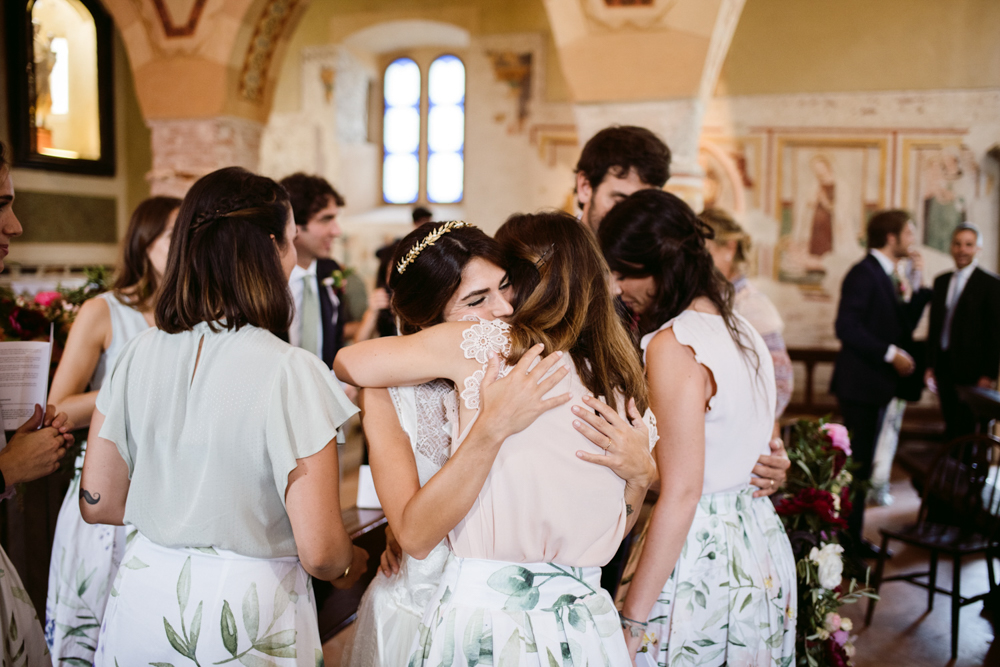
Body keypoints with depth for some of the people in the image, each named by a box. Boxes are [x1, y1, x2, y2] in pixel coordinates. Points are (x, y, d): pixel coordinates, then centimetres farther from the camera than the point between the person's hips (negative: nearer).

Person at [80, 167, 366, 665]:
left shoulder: (139, 354, -6)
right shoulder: (290, 371, -22)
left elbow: (98, 503, 2)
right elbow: (319, 552, -21)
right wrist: (349, 566, 1)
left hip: (144, 593, 5)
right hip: (246, 614, -4)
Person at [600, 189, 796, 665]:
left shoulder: (673, 345, -19)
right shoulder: (744, 331, 7)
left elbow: (680, 493, -22)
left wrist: (631, 621, -18)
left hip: (697, 553, -9)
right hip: (760, 543, 9)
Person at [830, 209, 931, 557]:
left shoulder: (885, 275, 16)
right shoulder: (864, 273, -13)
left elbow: (905, 324, 14)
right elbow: (847, 327, -23)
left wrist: (919, 285, 7)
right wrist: (890, 353, -20)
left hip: (875, 385, 9)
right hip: (860, 384, -9)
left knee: (861, 464, 13)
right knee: (857, 465, -5)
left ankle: (852, 538, 21)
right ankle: (847, 541, 4)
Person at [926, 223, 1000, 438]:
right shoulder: (941, 281, 12)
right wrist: (931, 364, 11)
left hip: (970, 371, -5)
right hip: (943, 367, 5)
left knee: (965, 429, -2)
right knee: (951, 428, 10)